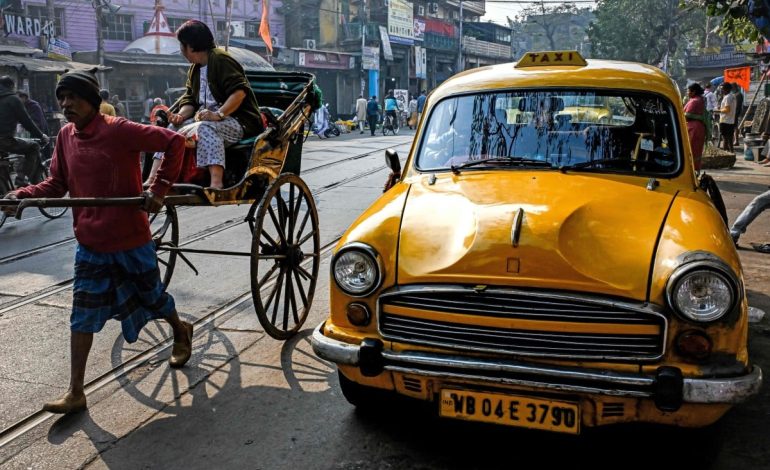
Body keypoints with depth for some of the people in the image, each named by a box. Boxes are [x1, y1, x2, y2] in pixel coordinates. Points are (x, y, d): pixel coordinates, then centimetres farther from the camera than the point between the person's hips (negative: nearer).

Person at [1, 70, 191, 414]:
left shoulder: (119, 130, -17)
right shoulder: (66, 136, 2)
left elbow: (174, 142, -19)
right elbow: (57, 184, 9)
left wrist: (158, 189, -22)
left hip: (131, 238, -5)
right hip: (90, 243, 5)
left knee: (152, 296, 15)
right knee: (82, 315, 4)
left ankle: (181, 332, 48)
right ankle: (75, 393, 12)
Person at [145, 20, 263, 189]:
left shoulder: (220, 59, -10)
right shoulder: (194, 69, 18)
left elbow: (240, 91, -21)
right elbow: (190, 100, 15)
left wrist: (218, 114, -29)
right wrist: (181, 115, -6)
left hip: (238, 122, -9)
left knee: (205, 128, -36)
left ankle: (216, 185, -46)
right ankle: (151, 181, -6)